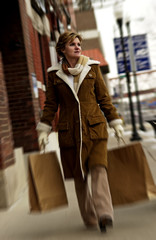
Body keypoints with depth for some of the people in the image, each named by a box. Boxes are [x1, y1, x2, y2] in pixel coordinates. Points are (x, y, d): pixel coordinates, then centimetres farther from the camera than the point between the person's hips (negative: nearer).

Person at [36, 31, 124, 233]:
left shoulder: (92, 67, 8)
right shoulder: (54, 73, 7)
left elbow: (103, 98, 10)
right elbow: (51, 104, 10)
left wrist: (115, 122, 8)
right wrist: (44, 128, 2)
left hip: (94, 127, 0)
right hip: (70, 131, 0)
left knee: (98, 168, -16)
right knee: (78, 175, 4)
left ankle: (104, 213, -21)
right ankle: (89, 219, 16)